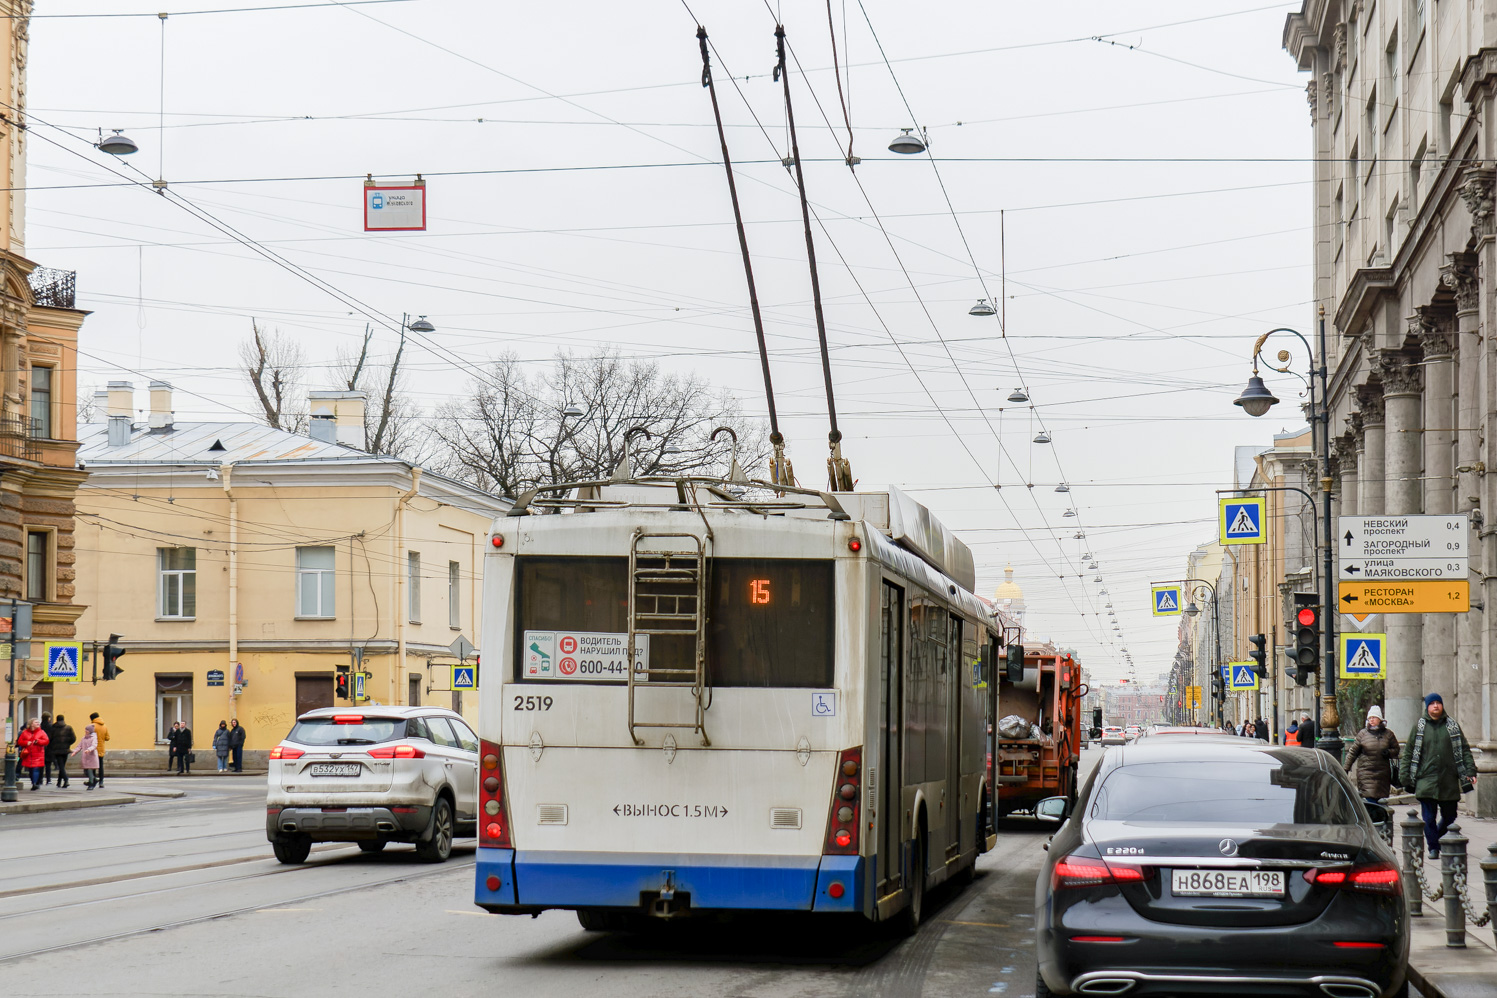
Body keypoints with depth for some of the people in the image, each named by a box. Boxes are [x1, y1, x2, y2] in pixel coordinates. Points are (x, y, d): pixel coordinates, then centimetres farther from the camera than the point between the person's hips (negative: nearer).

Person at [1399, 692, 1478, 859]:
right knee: (1429, 818, -6)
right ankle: (1433, 847, 3)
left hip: (1449, 780, 1)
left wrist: (1470, 772, 0)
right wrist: (1405, 777, 2)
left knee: (1449, 817, 7)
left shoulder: (1452, 725, 9)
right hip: (1426, 779, -1)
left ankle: (1438, 840, 29)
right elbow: (1409, 752, 7)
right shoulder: (1419, 726, 6)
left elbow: (1464, 750, 10)